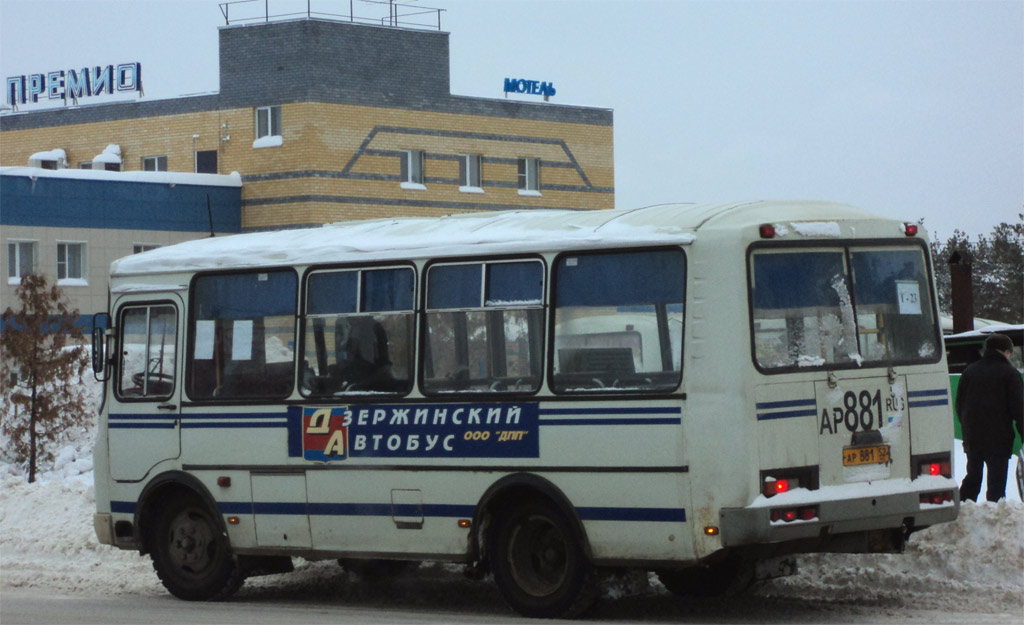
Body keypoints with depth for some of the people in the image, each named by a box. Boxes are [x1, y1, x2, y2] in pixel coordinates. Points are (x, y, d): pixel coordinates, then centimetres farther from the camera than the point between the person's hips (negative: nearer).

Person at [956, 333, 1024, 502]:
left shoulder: (970, 371, 11)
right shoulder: (1010, 373, -4)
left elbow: (959, 405, 15)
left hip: (972, 437, 5)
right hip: (999, 438, -5)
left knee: (972, 477, 15)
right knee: (997, 481, -3)